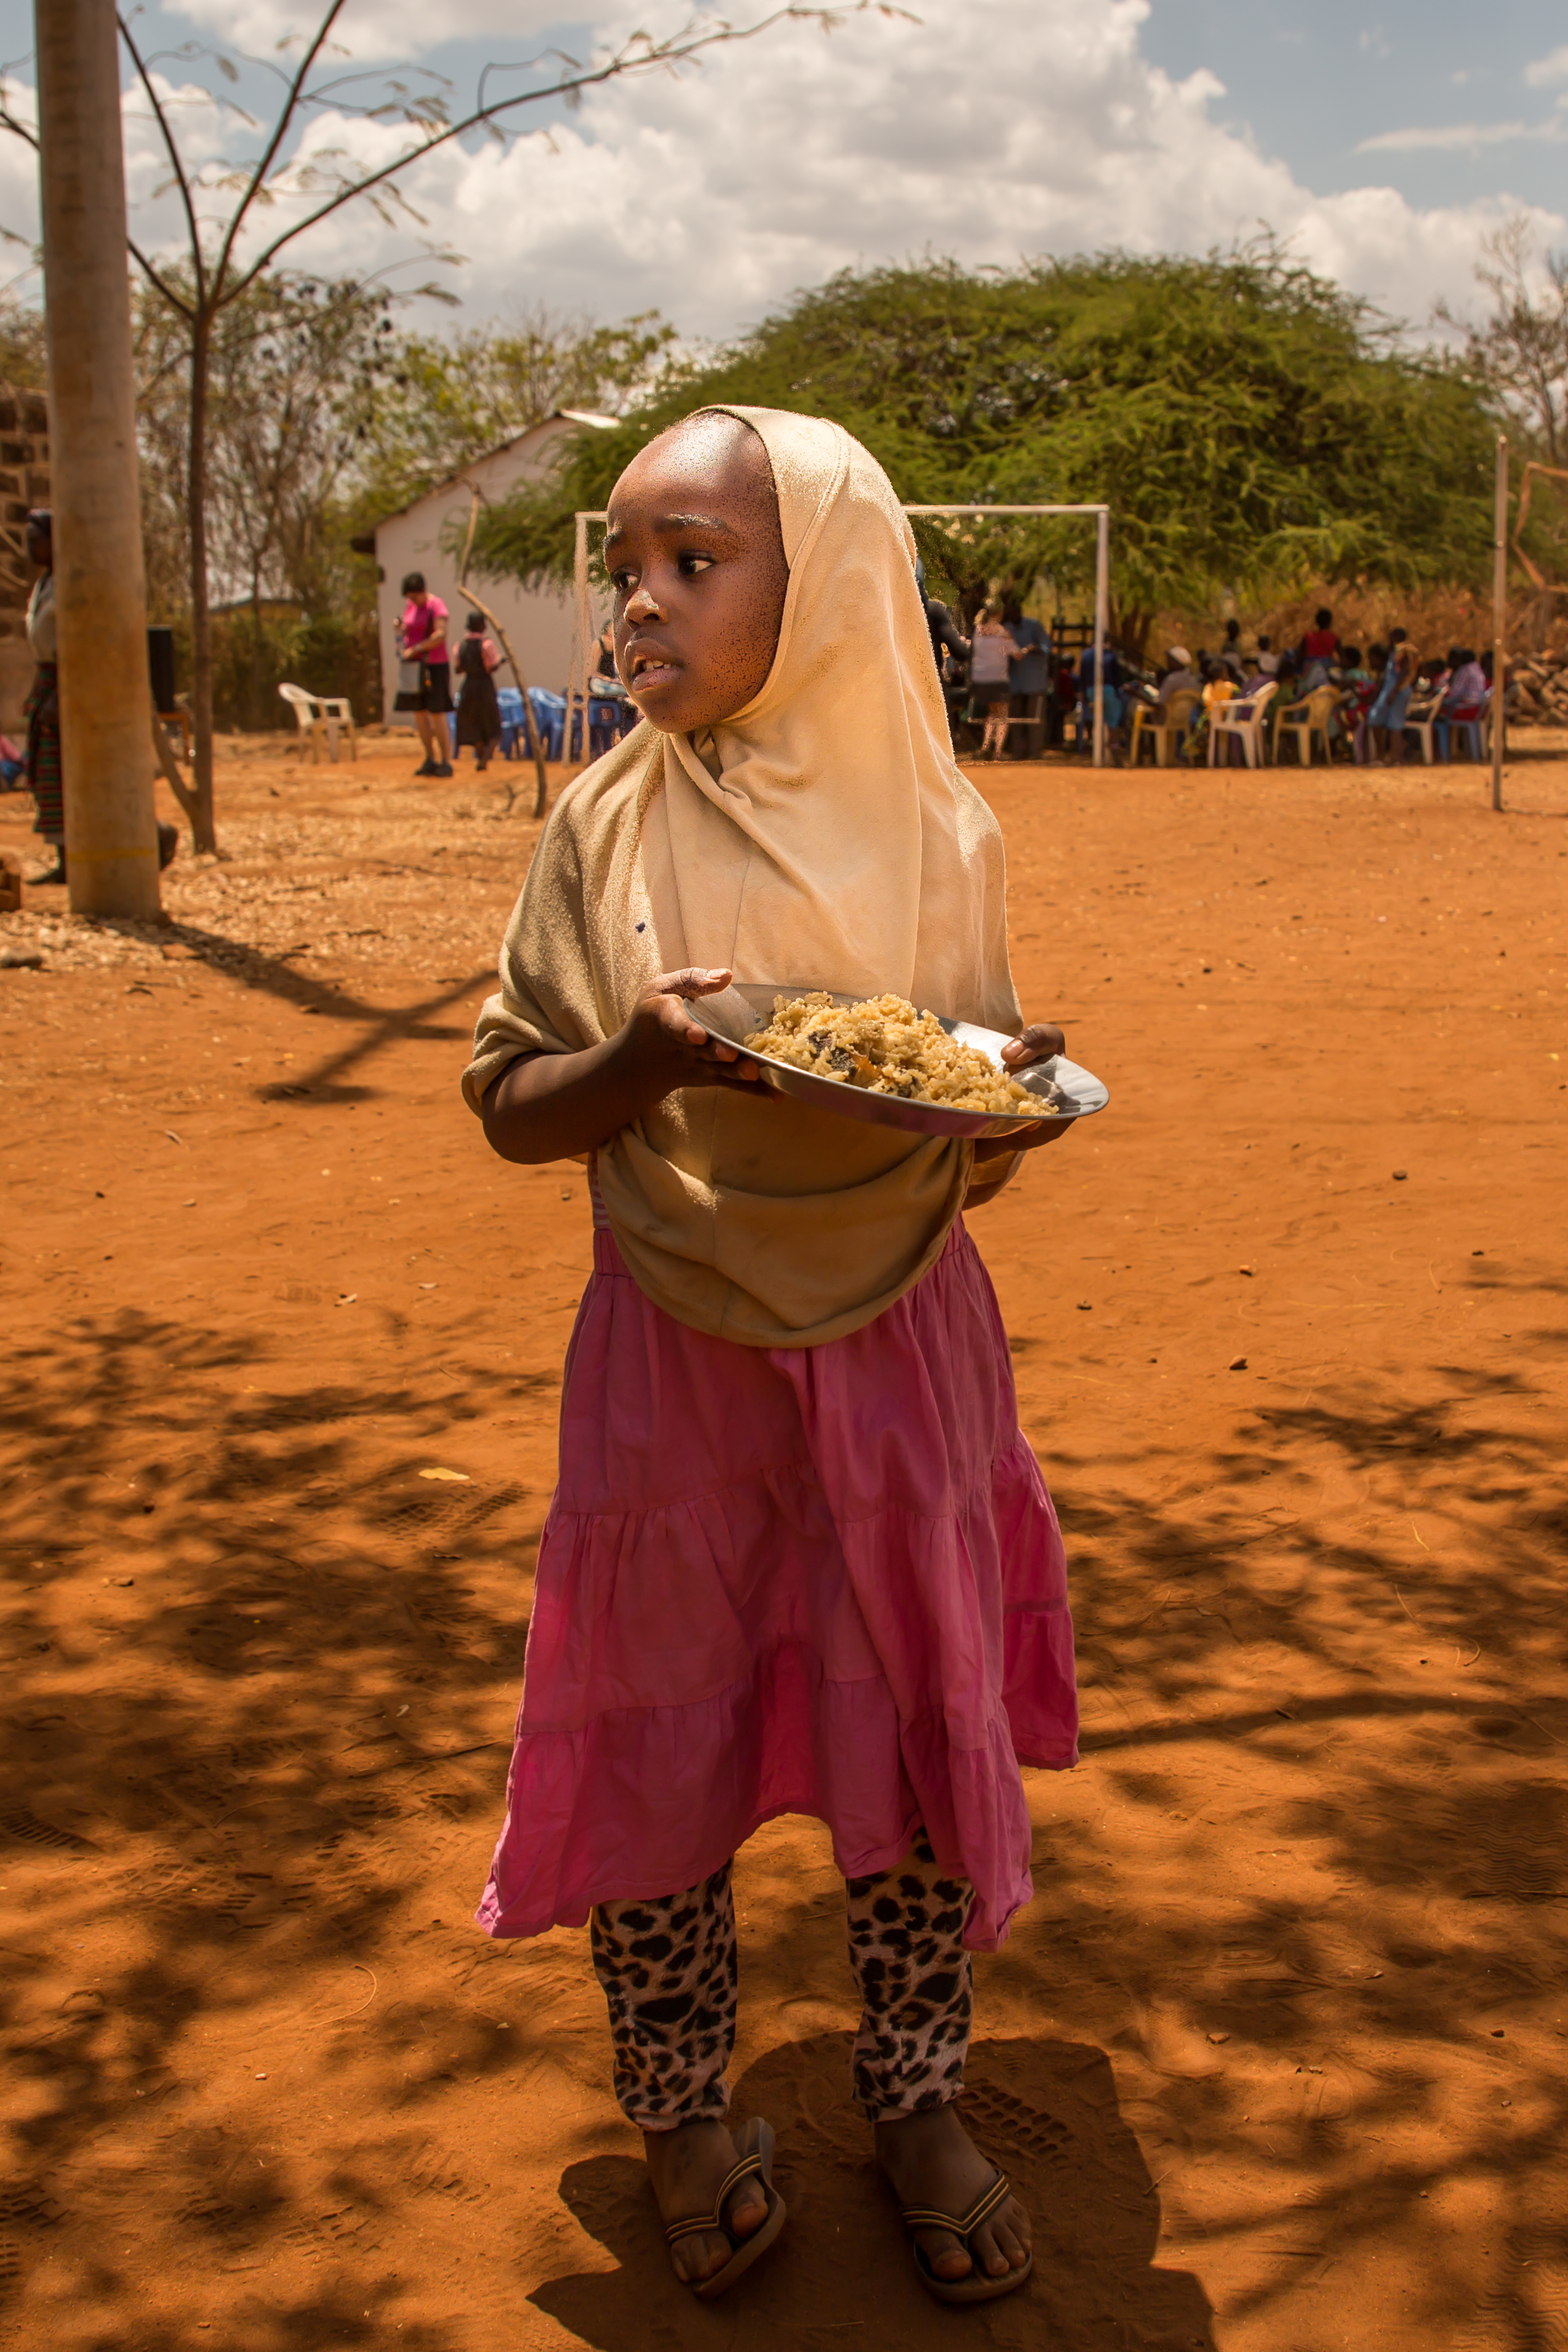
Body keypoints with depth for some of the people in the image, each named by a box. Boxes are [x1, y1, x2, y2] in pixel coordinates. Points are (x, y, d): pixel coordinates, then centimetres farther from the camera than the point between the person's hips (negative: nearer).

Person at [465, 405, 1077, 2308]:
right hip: (672, 1356, 0)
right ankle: (682, 2109, 31)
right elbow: (510, 1106, -2)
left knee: (919, 1723, 8)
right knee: (655, 1733, 7)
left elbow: (976, 1161, 4)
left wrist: (1014, 1100, -19)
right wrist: (642, 1063, -22)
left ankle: (916, 2092, 32)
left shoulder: (938, 836, -4)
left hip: (903, 1345, 0)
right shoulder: (606, 829, -5)